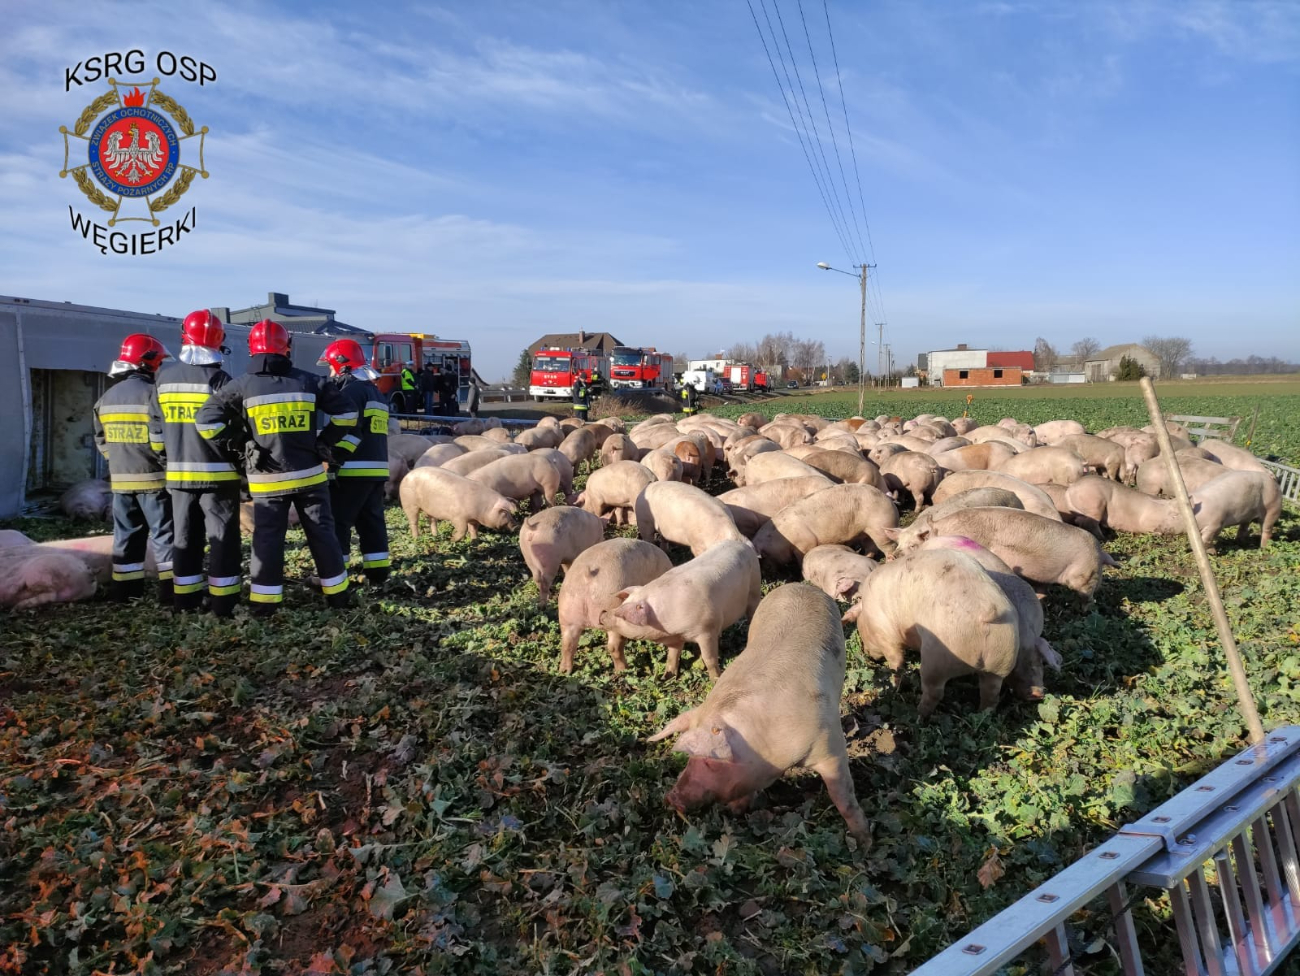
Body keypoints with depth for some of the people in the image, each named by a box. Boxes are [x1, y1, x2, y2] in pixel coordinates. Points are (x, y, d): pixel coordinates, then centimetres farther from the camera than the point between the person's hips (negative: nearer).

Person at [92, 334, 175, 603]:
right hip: (153, 478, -7)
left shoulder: (107, 398, 11)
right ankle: (171, 589, -2)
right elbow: (161, 438, -20)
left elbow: (102, 441, 15)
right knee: (164, 533, -2)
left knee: (126, 534, 13)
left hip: (121, 478, 7)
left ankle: (125, 589, 18)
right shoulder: (152, 394, -13)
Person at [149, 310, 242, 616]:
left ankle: (186, 600, 19)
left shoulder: (163, 377, 5)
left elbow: (157, 424, 12)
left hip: (179, 472, 5)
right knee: (222, 537, 1)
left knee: (186, 537, 14)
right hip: (217, 472, -5)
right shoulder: (218, 379, -12)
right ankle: (222, 602, 1)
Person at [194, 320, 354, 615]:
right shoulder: (309, 382, 1)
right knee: (322, 533, 10)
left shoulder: (242, 386, -4)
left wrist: (234, 441, 6)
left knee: (267, 539, 7)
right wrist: (325, 442, 10)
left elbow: (206, 419, -7)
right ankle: (338, 594, 17)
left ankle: (265, 601, 8)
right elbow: (346, 412, 2)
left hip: (268, 480, -1)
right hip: (309, 475, 1)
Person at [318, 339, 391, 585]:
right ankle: (377, 569, 13)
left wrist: (335, 461, -19)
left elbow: (348, 431, -18)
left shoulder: (351, 391, -9)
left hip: (355, 469, -9)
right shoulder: (375, 391, 22)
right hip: (377, 467, 9)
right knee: (371, 520, 12)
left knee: (337, 520, -4)